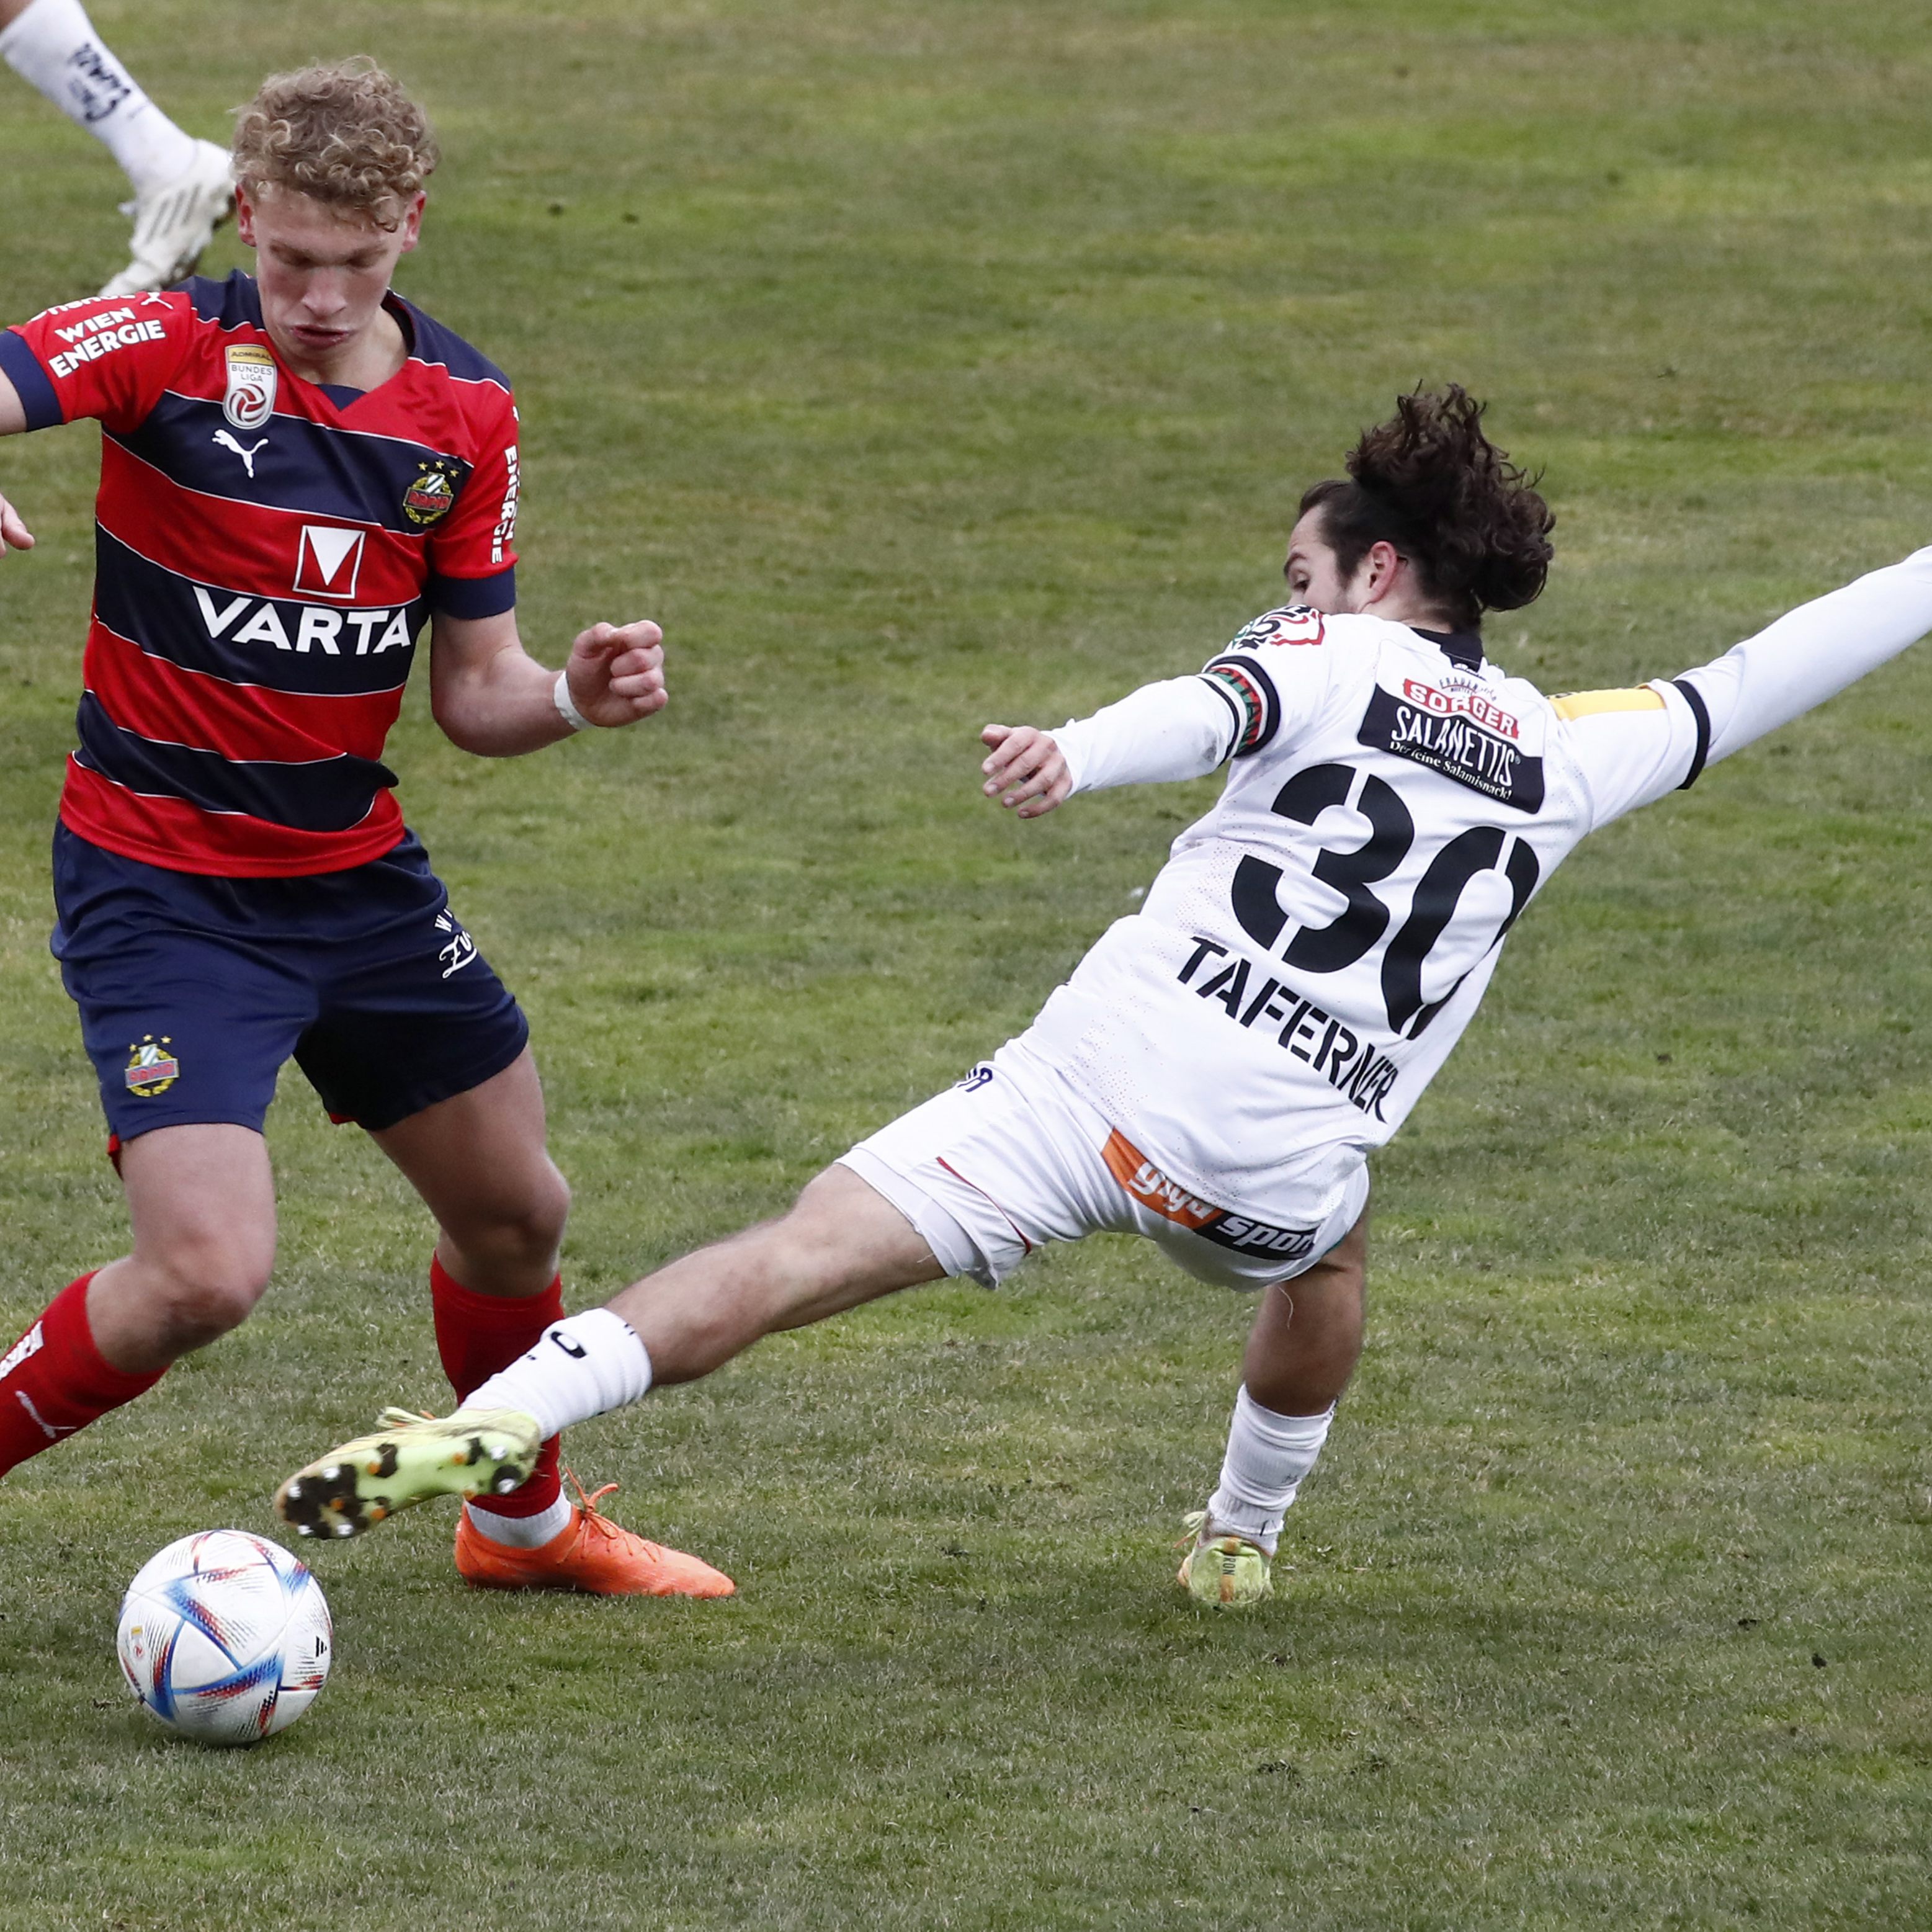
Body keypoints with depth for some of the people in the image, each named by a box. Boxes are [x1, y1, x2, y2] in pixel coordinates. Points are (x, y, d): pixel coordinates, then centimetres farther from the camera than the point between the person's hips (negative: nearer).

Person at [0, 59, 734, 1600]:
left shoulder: (467, 413, 0)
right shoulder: (172, 349, -15)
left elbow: (473, 693, 5)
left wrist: (575, 696, -16)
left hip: (357, 876, 6)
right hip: (161, 883, -6)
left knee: (518, 1215, 17)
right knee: (209, 1271, -21)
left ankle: (527, 1522, 43)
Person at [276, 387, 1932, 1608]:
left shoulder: (1329, 662, 9)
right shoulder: (1564, 755, 17)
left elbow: (1216, 712, -14)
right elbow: (1758, 681, 28)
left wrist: (1081, 752, -36)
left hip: (1099, 1070, -3)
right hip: (1272, 1162, 3)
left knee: (793, 1260, -11)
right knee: (1328, 1253, 40)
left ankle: (505, 1413, -29)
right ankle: (1242, 1543, 48)